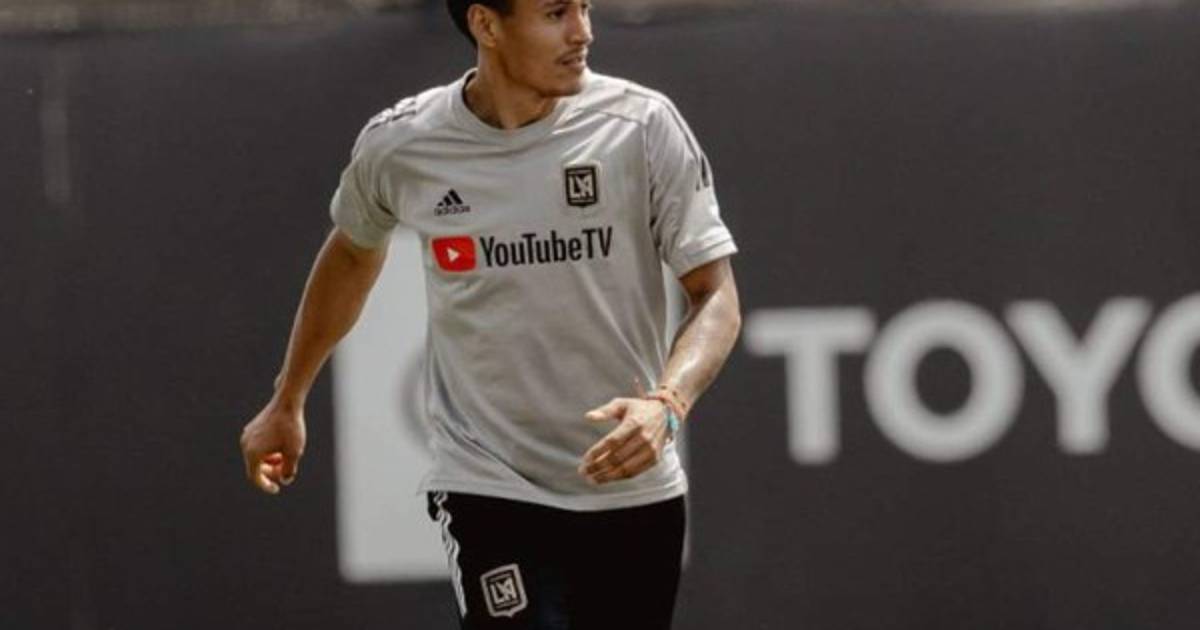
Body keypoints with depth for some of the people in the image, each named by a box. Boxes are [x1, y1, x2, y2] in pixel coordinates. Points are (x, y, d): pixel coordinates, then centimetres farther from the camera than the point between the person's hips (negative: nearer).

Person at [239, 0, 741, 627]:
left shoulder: (644, 125, -9)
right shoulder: (398, 146, -5)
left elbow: (716, 294, -9)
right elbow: (352, 252, 17)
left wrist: (665, 405, -28)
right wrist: (287, 401, 26)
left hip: (635, 495, 1)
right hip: (488, 492, -1)